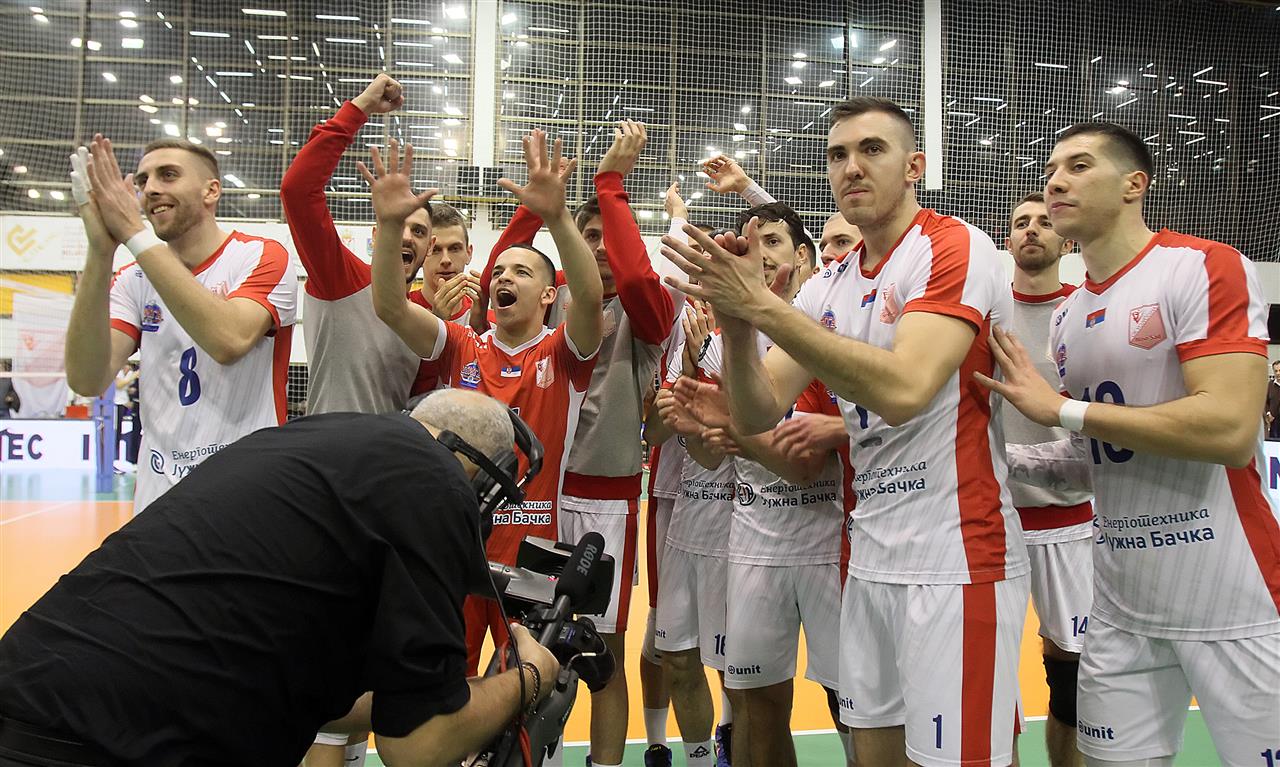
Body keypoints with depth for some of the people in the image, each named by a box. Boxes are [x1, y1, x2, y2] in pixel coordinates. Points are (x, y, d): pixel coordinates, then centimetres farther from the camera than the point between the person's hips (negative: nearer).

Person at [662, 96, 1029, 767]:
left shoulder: (956, 248, -10)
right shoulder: (829, 286, 10)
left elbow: (903, 389, -27)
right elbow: (758, 415, 3)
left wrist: (763, 306, -26)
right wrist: (736, 326, -15)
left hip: (956, 561, -6)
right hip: (871, 559, 7)